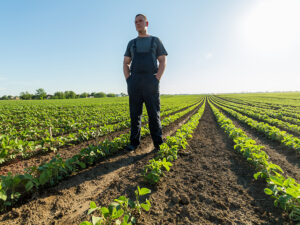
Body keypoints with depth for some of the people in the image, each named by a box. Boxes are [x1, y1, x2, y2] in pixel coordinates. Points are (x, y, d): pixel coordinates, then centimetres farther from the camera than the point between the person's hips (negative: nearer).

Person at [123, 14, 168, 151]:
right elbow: (125, 64, 17)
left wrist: (157, 79, -10)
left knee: (154, 113, -5)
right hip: (135, 81, 3)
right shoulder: (132, 43, 22)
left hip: (150, 81, -2)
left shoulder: (156, 41, 15)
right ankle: (134, 142, 9)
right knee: (135, 113, 0)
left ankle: (158, 143, 4)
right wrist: (128, 80, -1)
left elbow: (163, 62, 5)